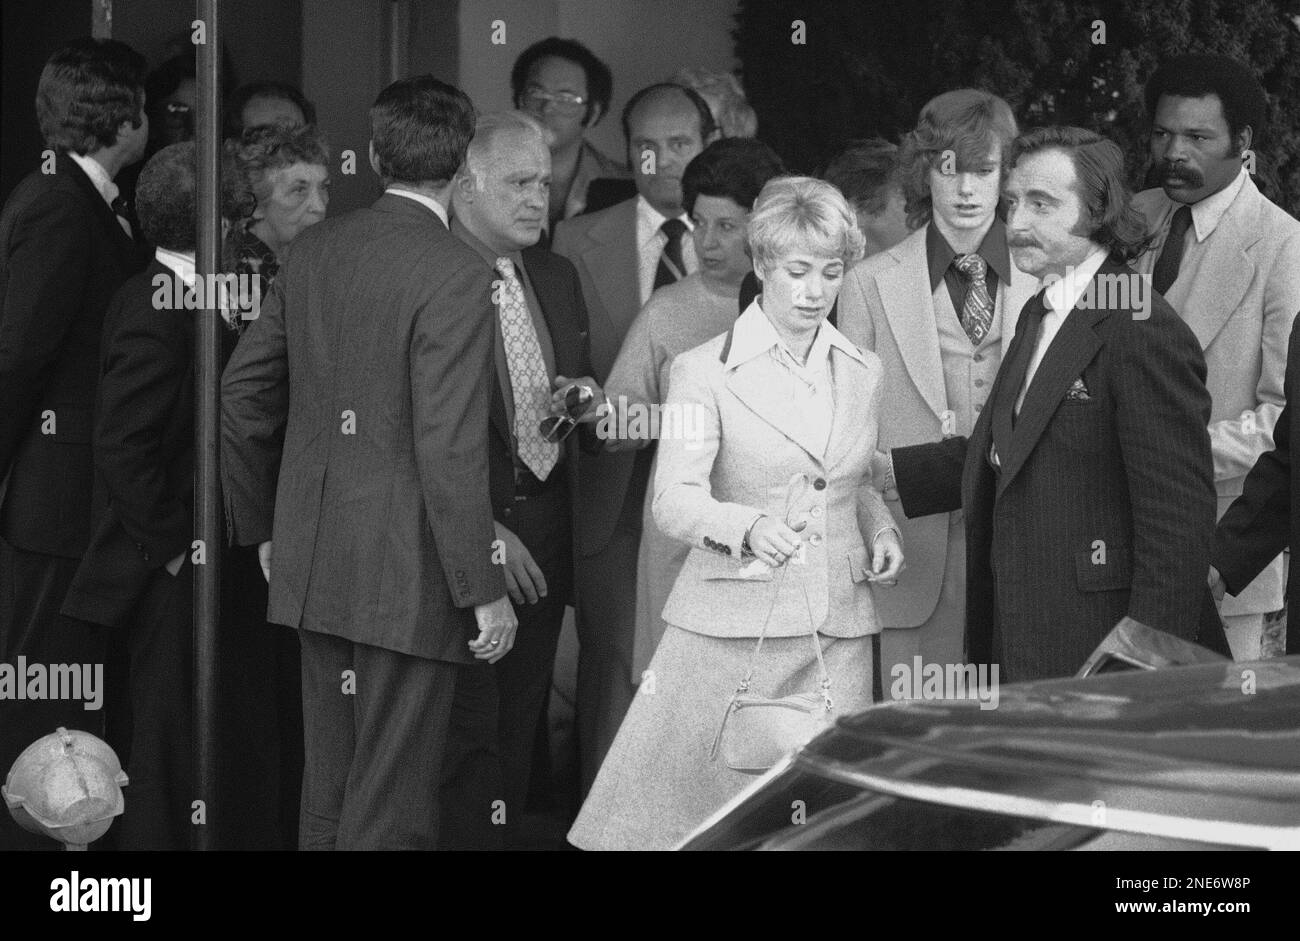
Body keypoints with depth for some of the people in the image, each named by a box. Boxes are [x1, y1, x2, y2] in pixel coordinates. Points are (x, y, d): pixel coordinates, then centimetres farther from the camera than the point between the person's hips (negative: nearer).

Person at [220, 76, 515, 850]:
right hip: (407, 578, -7)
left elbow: (243, 394, 10)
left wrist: (263, 526, 22)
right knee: (390, 810, 0)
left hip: (313, 564, 7)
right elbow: (450, 450, -20)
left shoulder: (313, 250, 5)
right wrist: (484, 591, -13)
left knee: (330, 790, 17)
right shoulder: (455, 276, -16)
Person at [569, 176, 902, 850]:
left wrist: (880, 531, 7)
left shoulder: (863, 372, 12)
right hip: (731, 625, -4)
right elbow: (674, 501, -14)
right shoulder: (705, 371, -3)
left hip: (839, 630, 4)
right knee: (706, 808, -5)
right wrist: (750, 527, -33)